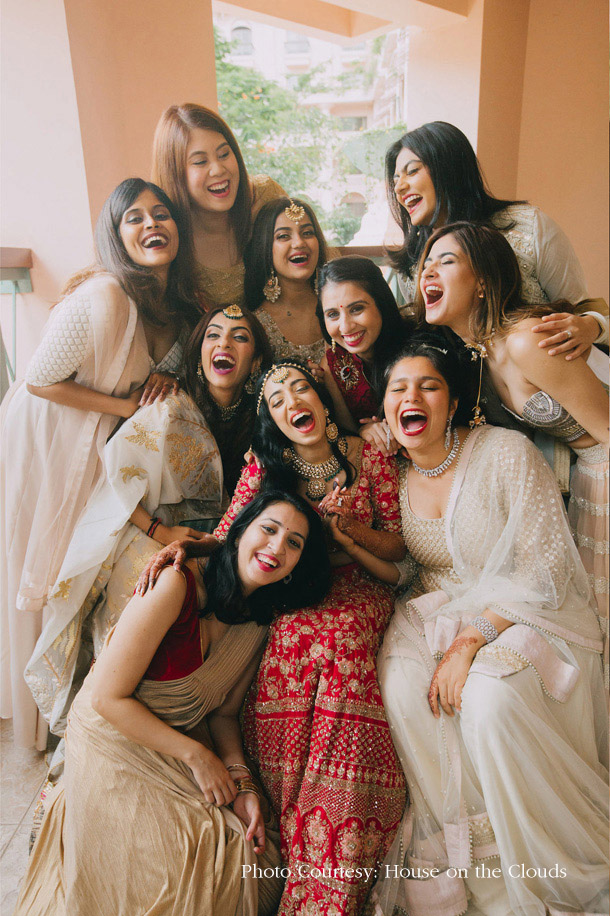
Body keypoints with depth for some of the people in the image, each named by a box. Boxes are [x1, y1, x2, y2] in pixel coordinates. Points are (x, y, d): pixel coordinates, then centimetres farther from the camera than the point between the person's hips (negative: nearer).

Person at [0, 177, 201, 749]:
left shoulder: (176, 302, -4)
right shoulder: (104, 296, -29)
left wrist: (165, 374, -12)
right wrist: (127, 406, -21)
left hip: (99, 446, 7)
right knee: (47, 577, 9)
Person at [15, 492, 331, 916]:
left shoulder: (260, 622, -2)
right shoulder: (176, 585, -25)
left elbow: (224, 712, 5)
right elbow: (107, 697, -22)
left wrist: (242, 784, -10)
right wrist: (197, 755, -17)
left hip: (182, 750, 6)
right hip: (118, 749, -6)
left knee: (260, 862, -3)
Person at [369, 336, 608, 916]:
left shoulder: (505, 451, -13)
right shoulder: (395, 477, 2)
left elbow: (545, 567, -15)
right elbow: (402, 575, 8)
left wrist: (471, 640, -23)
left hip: (524, 616, -4)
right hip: (439, 614, 4)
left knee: (489, 697, -30)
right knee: (401, 684, -23)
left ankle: (545, 864, -1)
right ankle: (477, 852, -1)